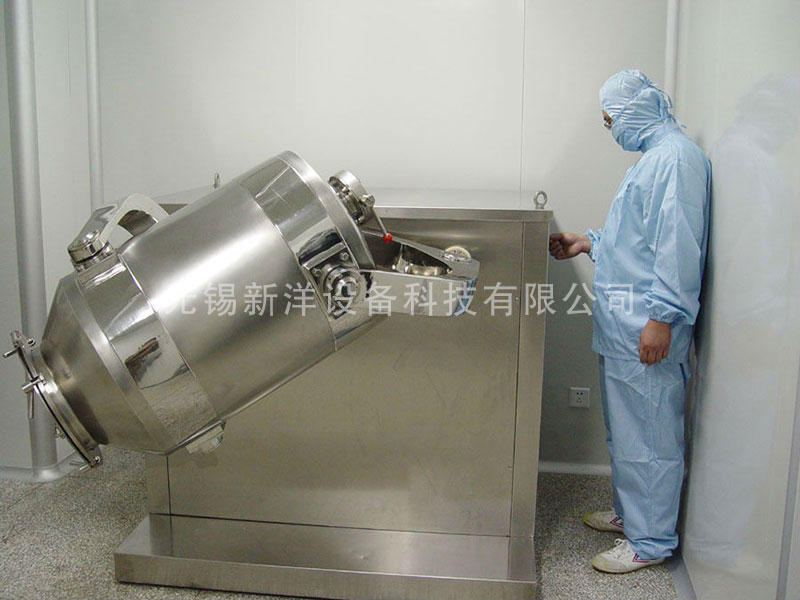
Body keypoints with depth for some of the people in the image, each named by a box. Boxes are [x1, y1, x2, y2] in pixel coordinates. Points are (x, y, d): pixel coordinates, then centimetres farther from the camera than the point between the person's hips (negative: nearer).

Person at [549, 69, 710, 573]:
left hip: (646, 326, -11)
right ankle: (631, 513, 34)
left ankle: (651, 540, 12)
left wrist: (662, 316, -25)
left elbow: (678, 243, -23)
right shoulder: (655, 154, 18)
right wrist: (589, 242, 21)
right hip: (625, 323, 11)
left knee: (647, 434, -1)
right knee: (627, 428, 19)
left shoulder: (675, 157, -16)